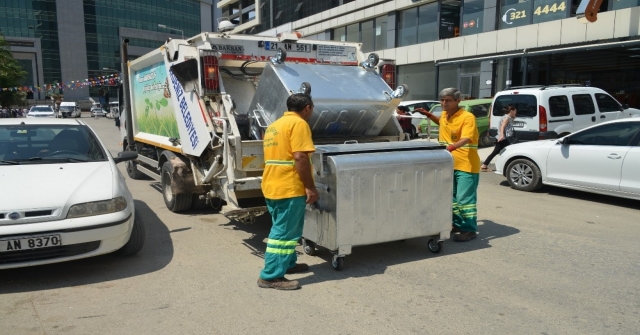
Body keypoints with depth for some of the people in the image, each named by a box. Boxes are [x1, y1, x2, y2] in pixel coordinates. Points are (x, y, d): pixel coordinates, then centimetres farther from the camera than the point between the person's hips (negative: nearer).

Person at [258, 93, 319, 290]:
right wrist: (310, 187, -16)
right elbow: (300, 157, -20)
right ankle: (271, 276, -1)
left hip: (272, 186, 10)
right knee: (284, 232, -4)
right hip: (289, 188, -10)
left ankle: (287, 264, 32)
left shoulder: (274, 125, 19)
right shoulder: (298, 123, -10)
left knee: (282, 229, 20)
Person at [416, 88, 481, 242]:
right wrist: (428, 115, 20)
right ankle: (458, 224, 29)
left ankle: (470, 230, 4)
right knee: (452, 196, 16)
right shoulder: (444, 115, 8)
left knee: (464, 198, -6)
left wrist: (452, 147, -49)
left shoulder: (467, 117, -17)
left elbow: (466, 139, -32)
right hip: (449, 164, 9)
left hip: (466, 165, -9)